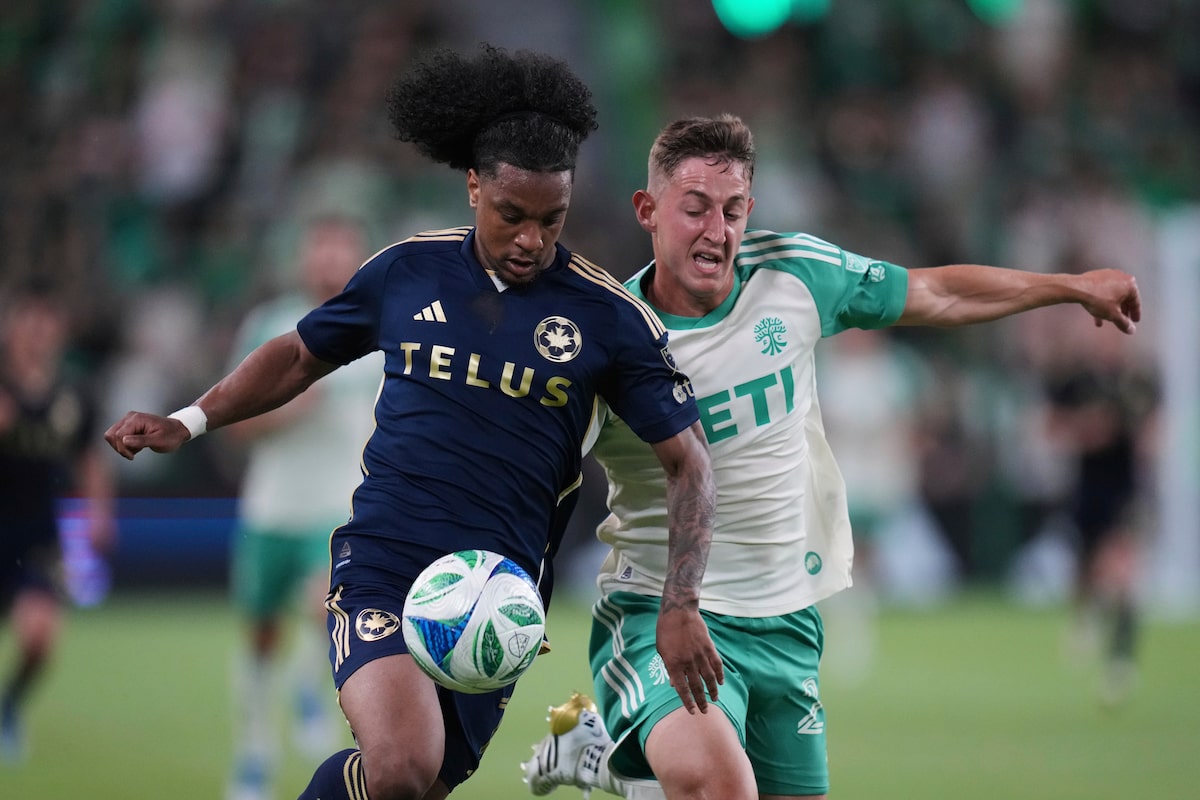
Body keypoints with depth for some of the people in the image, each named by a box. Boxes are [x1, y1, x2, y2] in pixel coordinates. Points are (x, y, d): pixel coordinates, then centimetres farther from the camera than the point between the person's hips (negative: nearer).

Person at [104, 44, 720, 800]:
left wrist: (681, 607, -9)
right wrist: (190, 422, 8)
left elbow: (689, 462, 1)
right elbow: (301, 355, 19)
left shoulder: (606, 314, -1)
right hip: (380, 568, -1)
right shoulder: (408, 271, 3)